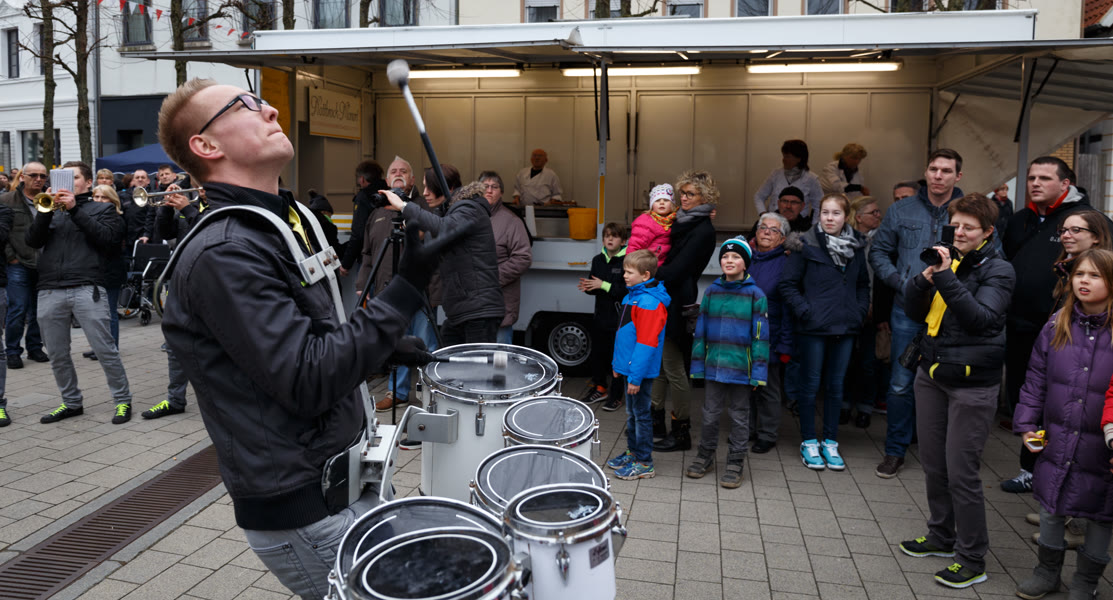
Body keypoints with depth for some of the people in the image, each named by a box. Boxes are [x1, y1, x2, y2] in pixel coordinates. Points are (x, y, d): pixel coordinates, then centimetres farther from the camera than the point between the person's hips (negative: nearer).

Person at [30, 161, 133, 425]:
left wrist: (75, 209, -8)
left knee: (105, 349, -7)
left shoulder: (103, 208, 12)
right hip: (50, 292, 5)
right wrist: (46, 210, -6)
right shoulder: (52, 210, 21)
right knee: (57, 354, 9)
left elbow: (107, 238, -7)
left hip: (86, 288, -4)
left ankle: (122, 401, 3)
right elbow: (33, 240, 8)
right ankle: (72, 402, 23)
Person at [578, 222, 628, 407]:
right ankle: (600, 388, 32)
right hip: (600, 316, 6)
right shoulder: (598, 260, 8)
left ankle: (617, 394, 16)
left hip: (619, 320, -6)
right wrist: (588, 287, -5)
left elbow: (629, 290, -20)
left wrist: (604, 285, -23)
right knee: (597, 354, 15)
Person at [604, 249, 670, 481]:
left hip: (640, 370, -9)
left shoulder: (650, 303, -21)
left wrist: (636, 376, -23)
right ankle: (632, 452, 32)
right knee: (631, 413, 19)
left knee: (641, 414, 0)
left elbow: (646, 342, -23)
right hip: (629, 366, 9)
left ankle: (644, 463, 10)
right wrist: (618, 363, 20)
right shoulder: (631, 296, 9)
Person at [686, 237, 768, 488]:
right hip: (714, 364, 3)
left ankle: (735, 463, 21)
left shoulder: (755, 295, -4)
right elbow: (700, 331, 8)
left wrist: (758, 372, -9)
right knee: (710, 414, 13)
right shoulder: (711, 292, 5)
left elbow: (760, 336, -5)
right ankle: (705, 456, 29)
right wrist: (698, 365, 5)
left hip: (741, 368, -3)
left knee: (739, 416, 9)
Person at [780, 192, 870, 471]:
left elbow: (863, 284, 17)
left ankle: (830, 442, 23)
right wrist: (804, 310, -13)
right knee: (810, 384, 5)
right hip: (813, 328, -4)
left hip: (845, 328, 4)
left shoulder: (856, 247, 6)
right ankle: (809, 442, 18)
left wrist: (860, 311, 5)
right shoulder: (806, 245, -8)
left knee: (836, 386, 12)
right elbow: (788, 283, -6)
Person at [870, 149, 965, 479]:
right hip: (908, 310, 1)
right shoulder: (901, 211, 6)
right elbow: (878, 251, 10)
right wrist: (902, 282, -4)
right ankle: (895, 451, 18)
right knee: (900, 384, 3)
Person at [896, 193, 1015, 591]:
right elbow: (914, 312, 5)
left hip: (972, 383, -6)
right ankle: (942, 536, 34)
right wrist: (924, 278, -12)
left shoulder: (997, 270, -8)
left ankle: (972, 560, 12)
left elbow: (982, 318, -23)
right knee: (933, 465, 15)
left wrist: (947, 279, -29)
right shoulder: (946, 259, 8)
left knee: (961, 472, -2)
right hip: (931, 374, 6)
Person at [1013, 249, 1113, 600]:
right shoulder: (1057, 326, 1)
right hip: (1056, 440, 3)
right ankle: (1047, 571, 35)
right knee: (1050, 506, 15)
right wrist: (1026, 423, 4)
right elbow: (1036, 380, 7)